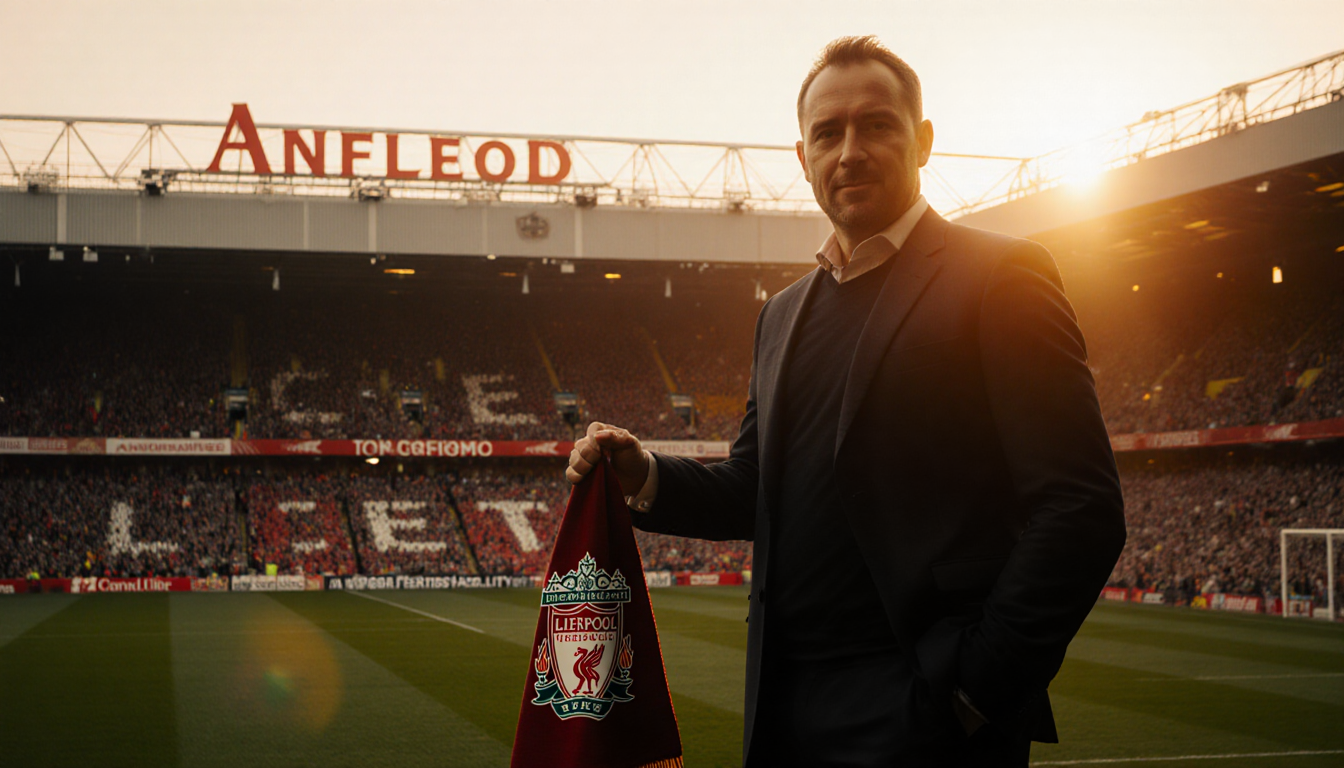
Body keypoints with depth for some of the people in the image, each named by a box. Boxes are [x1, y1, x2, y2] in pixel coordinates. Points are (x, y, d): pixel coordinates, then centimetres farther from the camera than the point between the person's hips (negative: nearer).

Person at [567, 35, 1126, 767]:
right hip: (788, 708, 7)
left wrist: (979, 686, -15)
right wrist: (646, 477, 0)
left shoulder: (999, 277, -7)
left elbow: (1080, 508, -13)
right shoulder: (782, 314, 16)